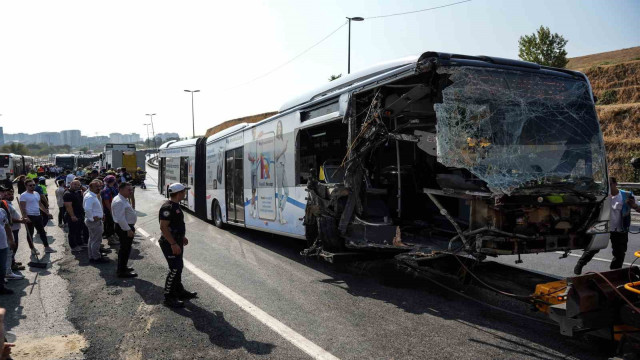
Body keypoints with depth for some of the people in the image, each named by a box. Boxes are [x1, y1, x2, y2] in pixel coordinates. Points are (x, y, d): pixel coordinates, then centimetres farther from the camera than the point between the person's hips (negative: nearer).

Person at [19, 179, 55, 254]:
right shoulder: (24, 195, -10)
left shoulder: (37, 194, 13)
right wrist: (25, 217, -26)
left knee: (42, 232, 9)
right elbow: (22, 207, -17)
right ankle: (32, 249, 12)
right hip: (29, 217, -7)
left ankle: (47, 247, 15)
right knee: (30, 233, 4)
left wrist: (46, 212, 17)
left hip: (38, 216, 7)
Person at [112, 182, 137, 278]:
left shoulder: (124, 199, 12)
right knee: (125, 249, -3)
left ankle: (122, 267, 34)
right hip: (124, 228, -11)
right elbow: (120, 218, -27)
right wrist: (128, 230, -25)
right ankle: (122, 271, 5)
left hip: (127, 227, 11)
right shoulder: (119, 202, -22)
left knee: (125, 248, 21)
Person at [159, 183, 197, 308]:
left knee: (178, 267, 19)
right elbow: (163, 227, -25)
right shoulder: (168, 207, -21)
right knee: (175, 269, -8)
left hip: (176, 241, 10)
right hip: (170, 243, -10)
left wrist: (182, 237, 23)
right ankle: (169, 297, 0)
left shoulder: (175, 205, 11)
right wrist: (173, 244, -26)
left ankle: (179, 291, 33)